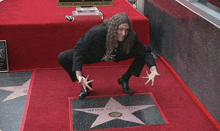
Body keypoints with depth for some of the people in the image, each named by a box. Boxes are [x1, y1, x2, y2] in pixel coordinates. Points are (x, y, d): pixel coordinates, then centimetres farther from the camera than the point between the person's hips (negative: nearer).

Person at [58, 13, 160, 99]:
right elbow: (79, 51, -35)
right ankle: (86, 84, 2)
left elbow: (145, 53, -23)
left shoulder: (131, 37, -31)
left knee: (145, 49, -16)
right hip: (96, 56, -2)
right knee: (63, 58, -24)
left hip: (116, 57, 2)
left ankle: (124, 79, 4)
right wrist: (79, 76, -45)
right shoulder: (97, 33, -40)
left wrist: (153, 71, -42)